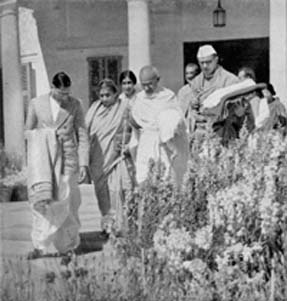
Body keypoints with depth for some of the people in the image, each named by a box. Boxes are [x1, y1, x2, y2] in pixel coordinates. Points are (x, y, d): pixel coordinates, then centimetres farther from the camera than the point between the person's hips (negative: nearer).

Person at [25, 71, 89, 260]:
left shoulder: (75, 105, 2)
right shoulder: (36, 104, 3)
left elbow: (82, 136, 3)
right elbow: (29, 132, 14)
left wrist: (83, 163, -2)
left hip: (67, 159, 0)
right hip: (44, 160, 0)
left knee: (66, 203, 3)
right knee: (42, 201, -14)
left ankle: (66, 245, 17)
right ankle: (40, 246, -15)